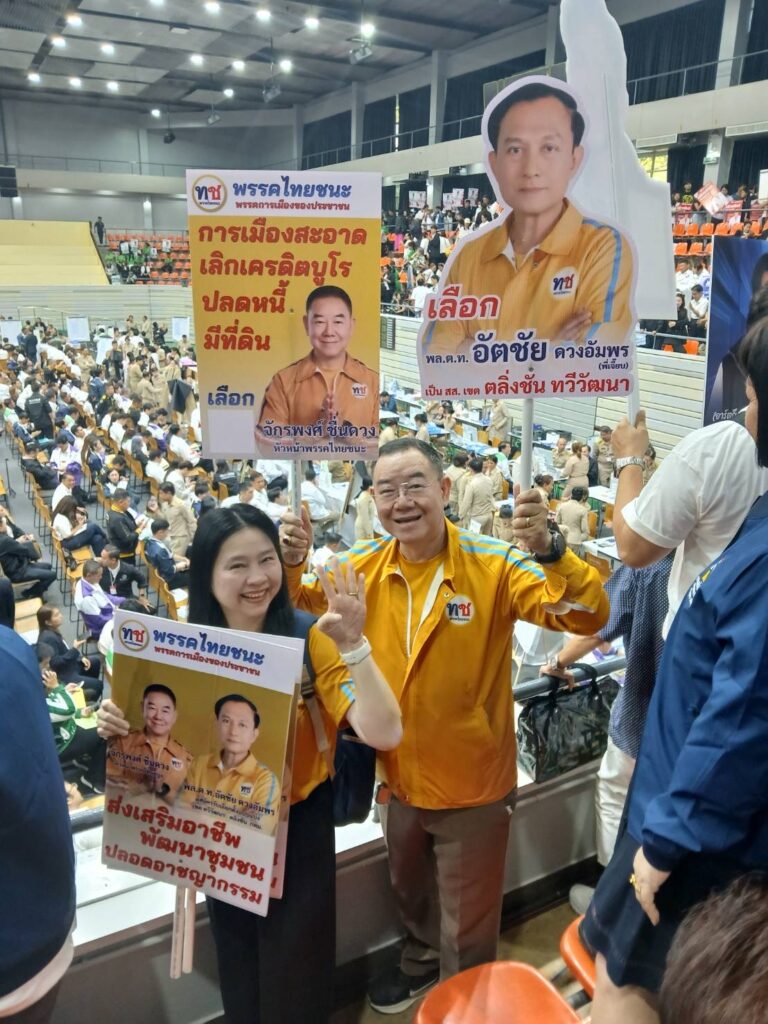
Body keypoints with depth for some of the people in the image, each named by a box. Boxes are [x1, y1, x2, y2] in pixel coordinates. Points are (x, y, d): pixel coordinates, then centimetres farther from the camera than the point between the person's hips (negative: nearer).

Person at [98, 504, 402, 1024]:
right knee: (238, 968, 25)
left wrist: (354, 644, -42)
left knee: (294, 980, 13)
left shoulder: (309, 638, -20)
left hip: (298, 825, -3)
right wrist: (122, 723, -16)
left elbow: (384, 733, -30)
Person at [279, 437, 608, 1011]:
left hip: (473, 785, -4)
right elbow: (302, 609, 1)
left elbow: (588, 617, -28)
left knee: (468, 926, 20)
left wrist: (548, 550, -46)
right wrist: (292, 564, -21)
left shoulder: (493, 565, -21)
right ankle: (421, 961, 62)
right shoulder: (363, 567, -10)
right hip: (399, 778, 4)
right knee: (411, 893, 32)